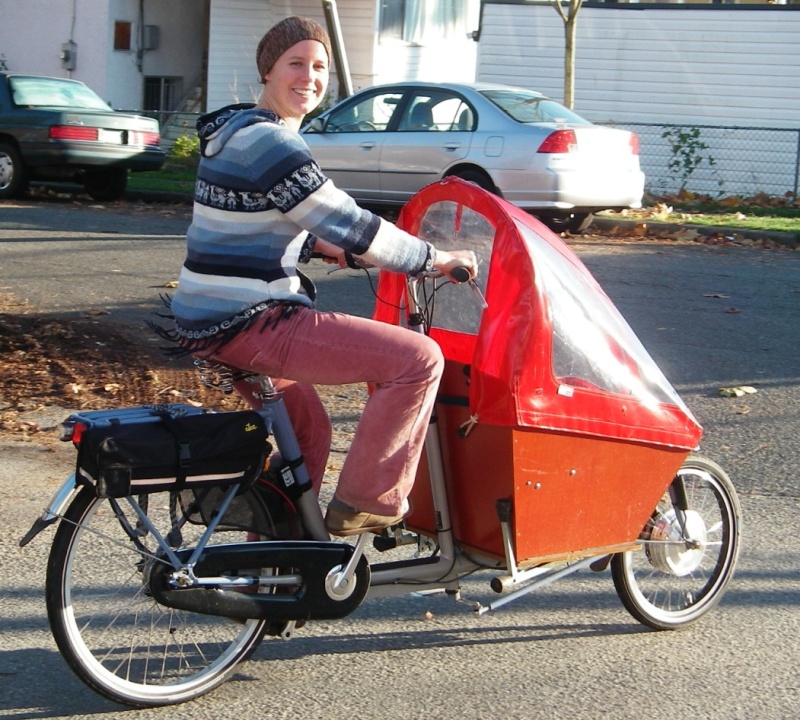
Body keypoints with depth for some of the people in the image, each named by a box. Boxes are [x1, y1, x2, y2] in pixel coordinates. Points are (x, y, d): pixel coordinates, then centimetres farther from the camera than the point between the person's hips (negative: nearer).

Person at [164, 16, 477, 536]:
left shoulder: (238, 130, 16)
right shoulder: (270, 143, -16)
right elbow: (351, 227, -18)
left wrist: (314, 245, 16)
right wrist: (436, 259, -6)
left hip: (211, 321, 11)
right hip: (245, 324, -11)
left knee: (308, 434, 29)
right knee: (419, 358, -14)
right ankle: (366, 503, -5)